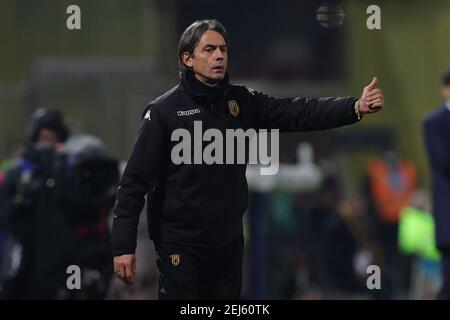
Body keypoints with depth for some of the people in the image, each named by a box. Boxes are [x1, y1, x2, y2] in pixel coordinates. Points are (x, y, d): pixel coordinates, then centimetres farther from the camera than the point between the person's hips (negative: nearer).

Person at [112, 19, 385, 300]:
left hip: (229, 242, 5)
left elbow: (298, 113, -7)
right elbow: (135, 181, -9)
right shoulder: (164, 111, -8)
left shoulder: (242, 102, 4)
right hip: (180, 243, -4)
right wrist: (124, 246, -15)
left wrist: (357, 107, -23)